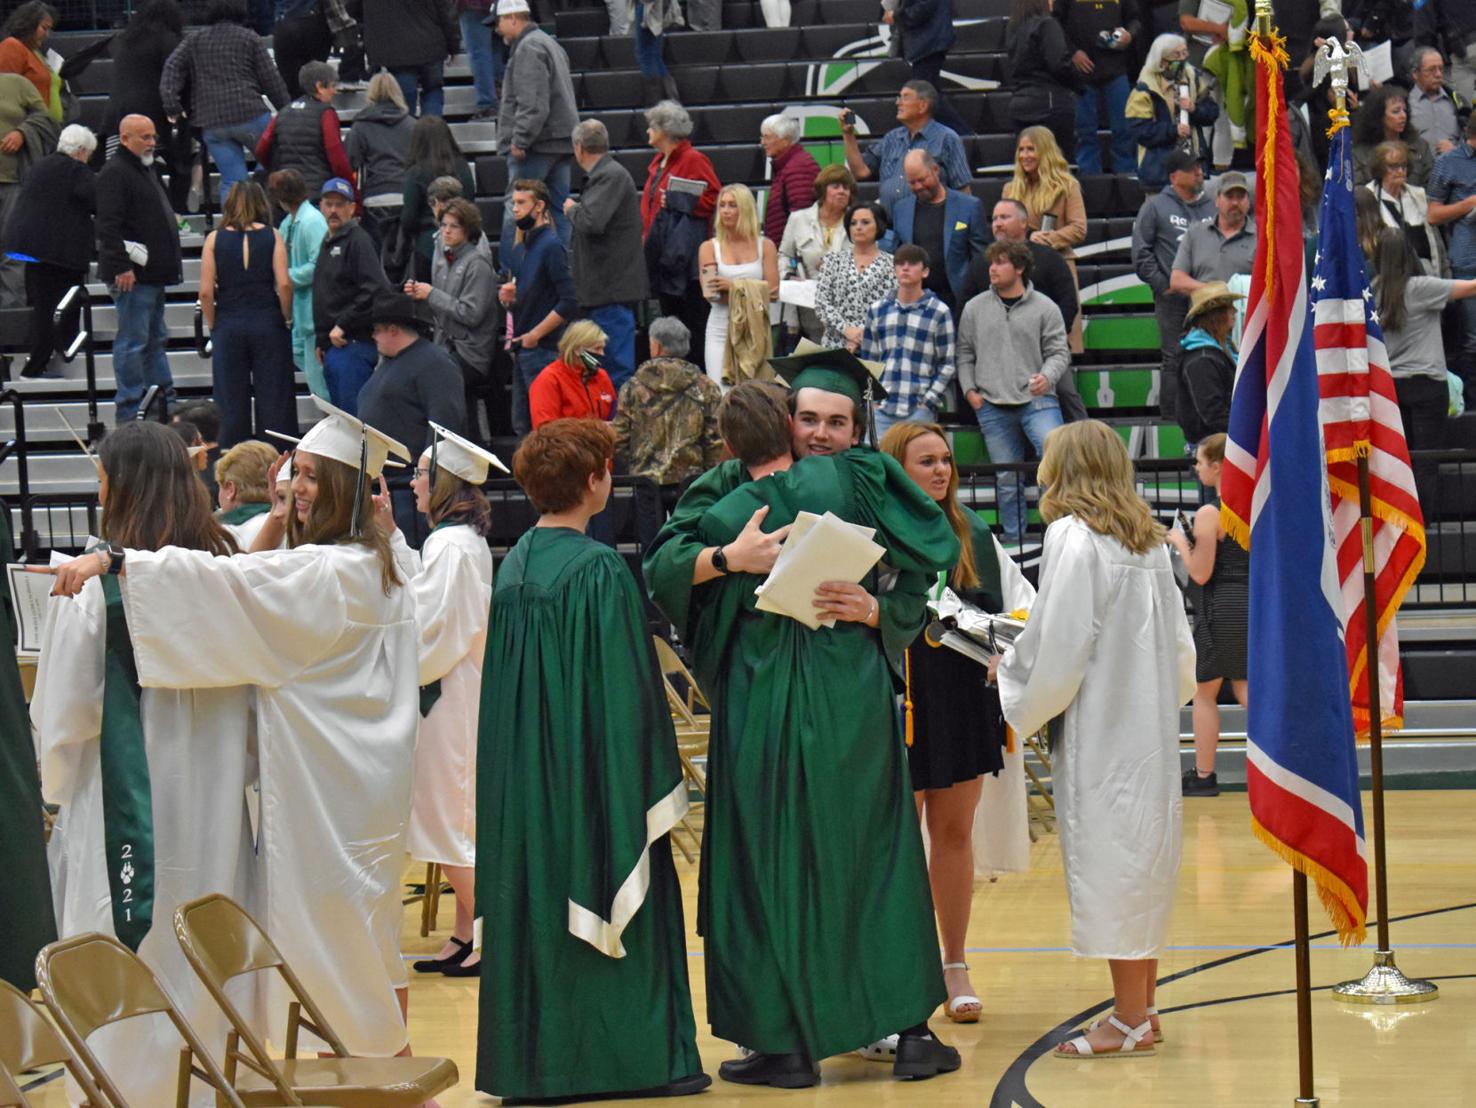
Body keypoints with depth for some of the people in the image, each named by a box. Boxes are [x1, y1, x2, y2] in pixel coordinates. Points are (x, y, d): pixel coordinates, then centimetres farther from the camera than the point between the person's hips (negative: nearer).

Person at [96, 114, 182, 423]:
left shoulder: (144, 169, 19)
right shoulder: (115, 173, -13)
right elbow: (108, 225, -21)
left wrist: (167, 265, 23)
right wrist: (121, 267, -26)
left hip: (152, 272, 11)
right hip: (131, 274, -11)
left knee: (155, 339, 16)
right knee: (132, 342, -8)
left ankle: (166, 405, 24)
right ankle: (130, 412, -5)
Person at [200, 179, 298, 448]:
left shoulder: (215, 239, -1)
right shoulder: (272, 236, -2)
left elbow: (205, 292, -5)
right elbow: (284, 284, -9)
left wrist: (213, 325, 8)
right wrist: (287, 319, 4)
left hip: (228, 327, 1)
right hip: (267, 323, -1)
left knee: (231, 400, 6)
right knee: (273, 397, 4)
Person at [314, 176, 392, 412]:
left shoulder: (358, 240, -9)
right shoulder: (328, 244, 21)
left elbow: (375, 291, -21)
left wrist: (343, 326, -18)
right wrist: (322, 341, 19)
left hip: (353, 346, -9)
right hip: (332, 347, 9)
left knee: (354, 414, -12)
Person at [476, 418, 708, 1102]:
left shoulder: (512, 567, 6)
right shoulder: (598, 570, -15)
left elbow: (499, 683, 13)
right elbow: (624, 693, -16)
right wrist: (654, 782, -10)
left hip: (520, 781, 7)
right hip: (590, 775, -7)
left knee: (533, 908, 11)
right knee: (612, 898, 0)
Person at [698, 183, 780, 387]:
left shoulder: (765, 246, 8)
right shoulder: (709, 247, 7)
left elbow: (772, 292, -3)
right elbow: (711, 292, -5)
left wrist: (733, 286, -15)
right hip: (721, 330, 0)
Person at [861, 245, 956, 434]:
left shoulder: (939, 312, 2)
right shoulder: (877, 310, 13)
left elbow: (947, 365, 2)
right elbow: (868, 360, 15)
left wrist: (928, 402, -7)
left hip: (919, 411, -3)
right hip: (881, 408, 3)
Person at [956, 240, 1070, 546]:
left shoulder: (1044, 308, 2)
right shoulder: (975, 308, 10)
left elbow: (1059, 351, 3)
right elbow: (965, 354, 16)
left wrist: (1047, 376, -16)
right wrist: (969, 390, 4)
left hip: (1037, 400, -2)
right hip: (993, 406, 2)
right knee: (1006, 479, 6)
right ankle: (1013, 539, 15)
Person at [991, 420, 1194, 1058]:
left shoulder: (1073, 538, -12)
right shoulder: (1148, 541, 11)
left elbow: (1058, 646, -14)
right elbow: (1180, 646, 14)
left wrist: (1009, 671, 1)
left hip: (1100, 730, -8)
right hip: (1150, 720, 8)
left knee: (1107, 859, -3)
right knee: (1143, 853, 13)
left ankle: (1129, 1021, -1)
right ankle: (1142, 1007, 20)